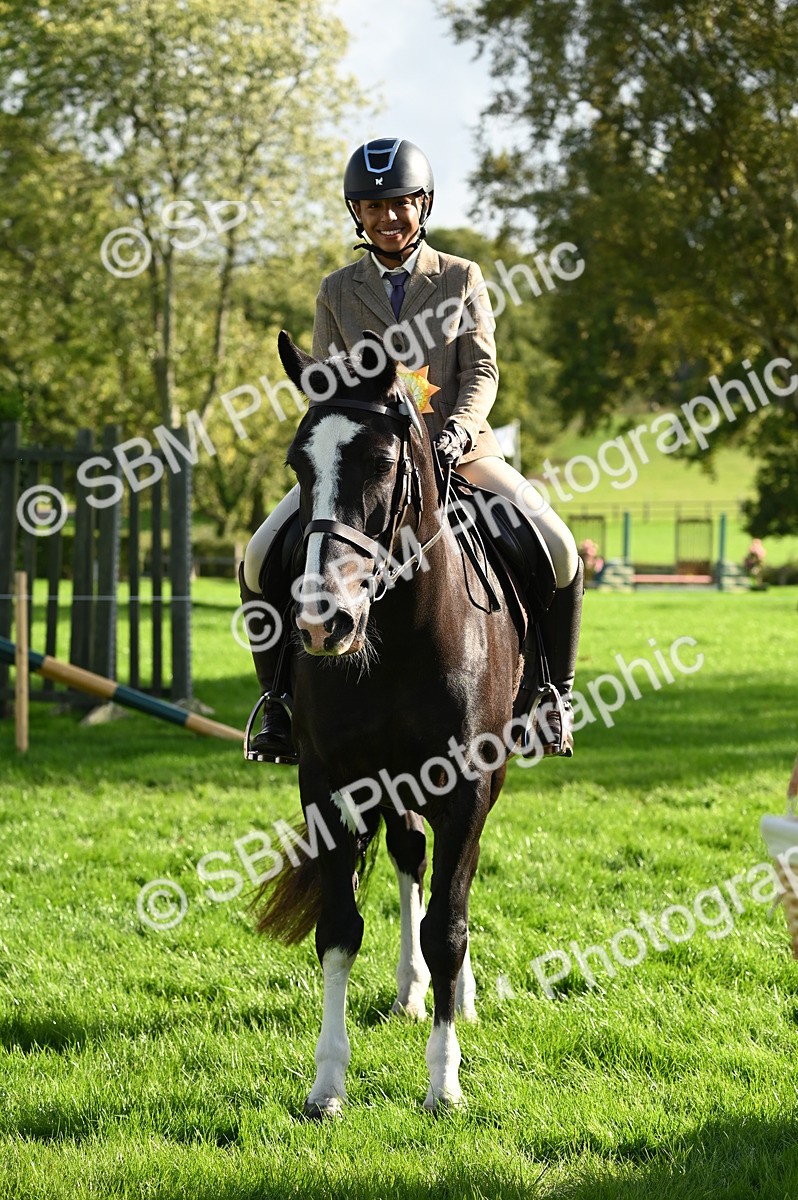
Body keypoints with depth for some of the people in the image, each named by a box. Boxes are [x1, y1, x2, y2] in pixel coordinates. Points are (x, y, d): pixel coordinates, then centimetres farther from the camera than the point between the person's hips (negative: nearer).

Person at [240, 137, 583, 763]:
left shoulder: (461, 279, 6)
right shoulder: (338, 291, 9)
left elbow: (482, 371, -1)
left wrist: (458, 429, -20)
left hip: (457, 450, -1)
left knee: (557, 550, -22)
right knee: (263, 558, -18)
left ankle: (551, 695, -4)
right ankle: (280, 700, -2)